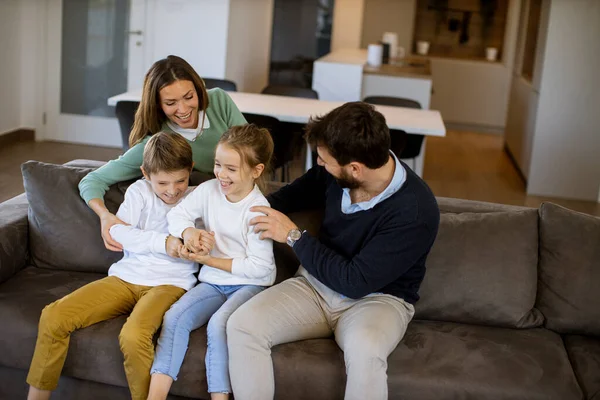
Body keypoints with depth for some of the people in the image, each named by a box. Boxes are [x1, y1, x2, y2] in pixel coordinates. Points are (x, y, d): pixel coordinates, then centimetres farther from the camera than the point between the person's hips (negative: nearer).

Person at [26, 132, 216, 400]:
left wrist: (204, 245, -25)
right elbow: (118, 232, -7)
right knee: (53, 317, -12)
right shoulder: (140, 191, 6)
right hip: (125, 277, 3)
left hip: (169, 283, -3)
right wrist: (163, 242, -20)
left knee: (133, 335, -35)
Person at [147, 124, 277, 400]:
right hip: (213, 282, 6)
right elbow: (177, 214, 7)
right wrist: (188, 231, -17)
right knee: (175, 317, -18)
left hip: (250, 284, -5)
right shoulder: (209, 190, 0)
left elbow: (259, 266, -18)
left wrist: (211, 260, -16)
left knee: (219, 324, -32)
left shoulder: (257, 210, -17)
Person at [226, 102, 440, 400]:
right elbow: (299, 194, 18)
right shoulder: (334, 173, -9)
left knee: (364, 351, -40)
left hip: (377, 297, -5)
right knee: (241, 325, -21)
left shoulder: (416, 211, -26)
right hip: (316, 283, 5)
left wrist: (294, 235, -18)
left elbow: (356, 282, -24)